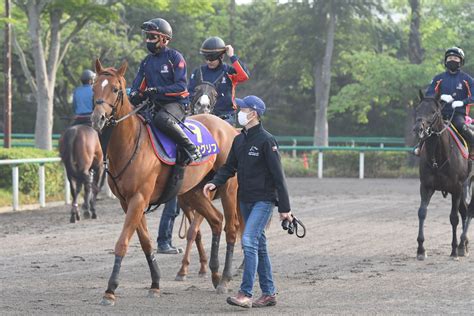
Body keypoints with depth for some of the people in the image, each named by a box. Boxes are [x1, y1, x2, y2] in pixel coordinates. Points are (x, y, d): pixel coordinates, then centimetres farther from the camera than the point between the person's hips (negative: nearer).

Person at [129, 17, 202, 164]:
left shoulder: (174, 57, -5)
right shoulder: (147, 61, 16)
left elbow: (181, 86, -13)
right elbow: (137, 86, 12)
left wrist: (158, 90, -26)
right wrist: (135, 96, -13)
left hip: (175, 103, -7)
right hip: (155, 105, 7)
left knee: (162, 119, -38)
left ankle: (192, 150, -28)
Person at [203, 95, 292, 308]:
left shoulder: (266, 140, -13)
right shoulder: (239, 140, 10)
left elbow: (278, 175, -13)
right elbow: (229, 167, 16)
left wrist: (284, 208, -14)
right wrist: (215, 183, -5)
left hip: (264, 200, -8)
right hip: (245, 200, 8)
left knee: (249, 241, -18)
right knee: (259, 245, 12)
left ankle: (246, 294, -18)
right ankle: (269, 293, 19)